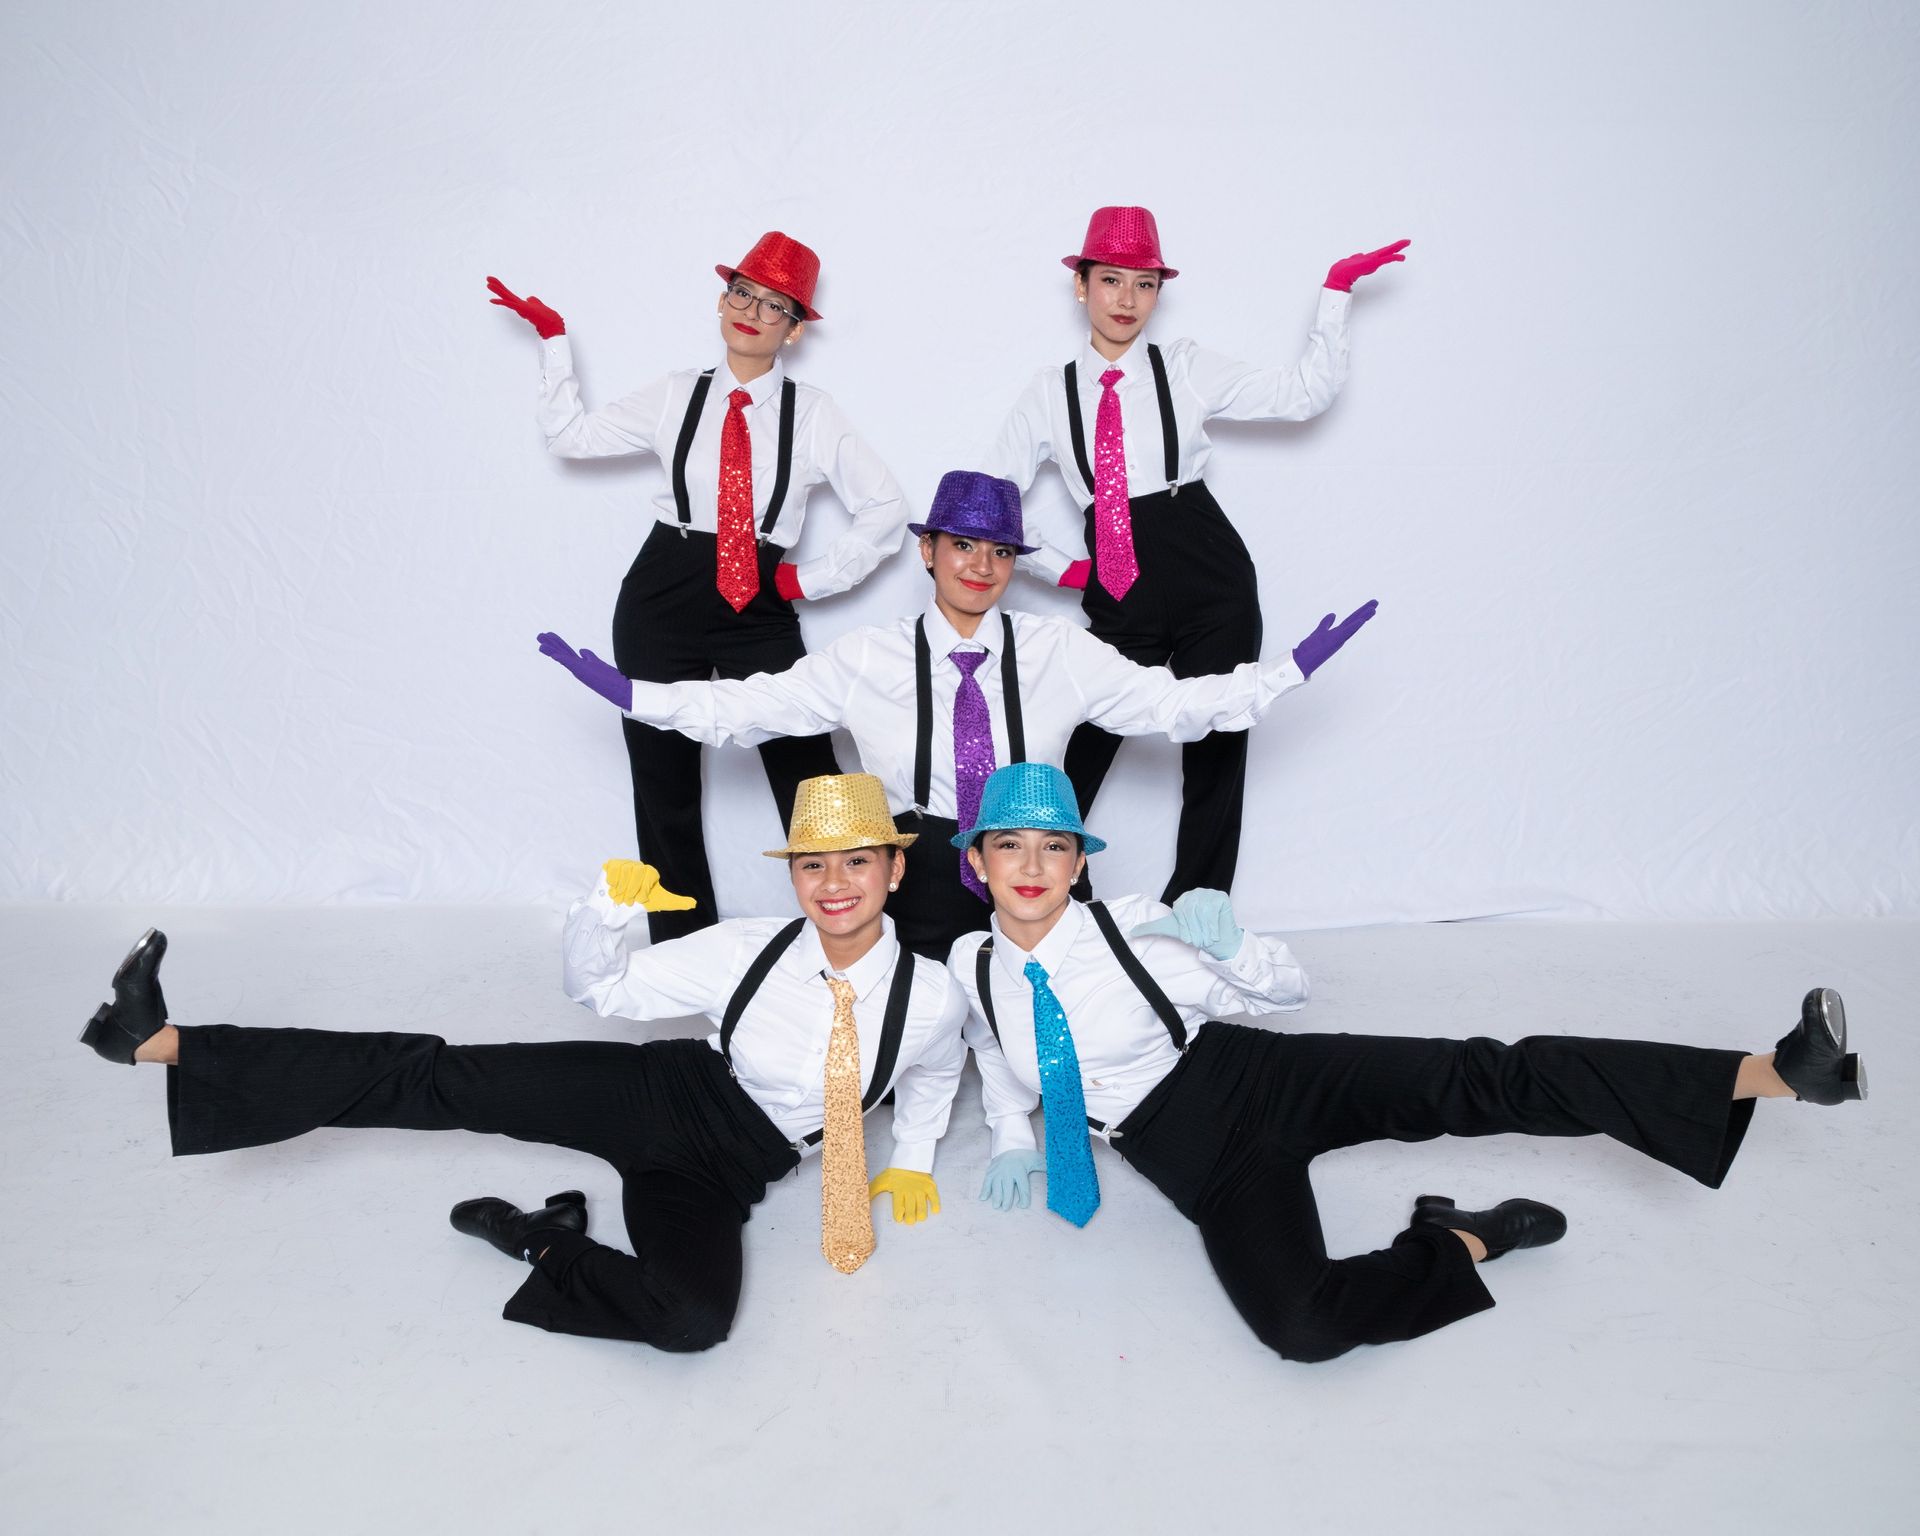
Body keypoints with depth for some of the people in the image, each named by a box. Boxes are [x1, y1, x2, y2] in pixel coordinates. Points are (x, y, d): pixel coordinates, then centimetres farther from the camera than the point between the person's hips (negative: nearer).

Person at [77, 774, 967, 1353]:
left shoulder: (932, 1000, -14)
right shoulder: (747, 950, -12)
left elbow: (936, 1074, 14)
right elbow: (601, 987, -3)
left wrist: (912, 1164, 8)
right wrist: (609, 907, -22)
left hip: (726, 1170, 0)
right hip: (662, 1094, 1)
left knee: (693, 1320, -33)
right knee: (446, 1079, -18)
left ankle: (547, 1244, -5)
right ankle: (161, 1041, -16)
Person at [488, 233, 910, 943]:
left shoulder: (813, 414, 2)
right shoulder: (676, 395, 8)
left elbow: (885, 509, 4)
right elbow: (570, 432, 15)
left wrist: (811, 578, 0)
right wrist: (553, 338, 12)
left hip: (759, 608, -2)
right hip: (662, 599, 2)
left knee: (806, 773, -8)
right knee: (664, 782, 7)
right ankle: (681, 948, 21)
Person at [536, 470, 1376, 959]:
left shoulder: (1059, 650, 5)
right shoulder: (867, 659, 3)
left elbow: (1173, 703, 2)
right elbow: (741, 707, 3)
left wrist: (1294, 667, -4)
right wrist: (624, 690, -4)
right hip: (919, 871, 0)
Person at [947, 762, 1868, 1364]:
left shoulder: (1129, 930, -9)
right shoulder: (971, 973, -1)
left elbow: (1289, 986, -1)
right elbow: (997, 1060, 24)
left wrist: (1224, 942, -21)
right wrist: (1012, 1140, 8)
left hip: (1257, 1080, -1)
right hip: (1195, 1161, 2)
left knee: (1475, 1082, -25)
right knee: (1301, 1327, -29)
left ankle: (1774, 1071, -28)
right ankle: (1465, 1245, -5)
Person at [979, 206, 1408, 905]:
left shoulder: (1185, 368, 7)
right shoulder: (1050, 392, 7)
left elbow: (1307, 391, 5)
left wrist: (1337, 288, 1)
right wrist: (1059, 567, 6)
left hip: (1211, 583, 1)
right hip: (1118, 592, 0)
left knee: (1216, 751, 4)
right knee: (1079, 751, -5)